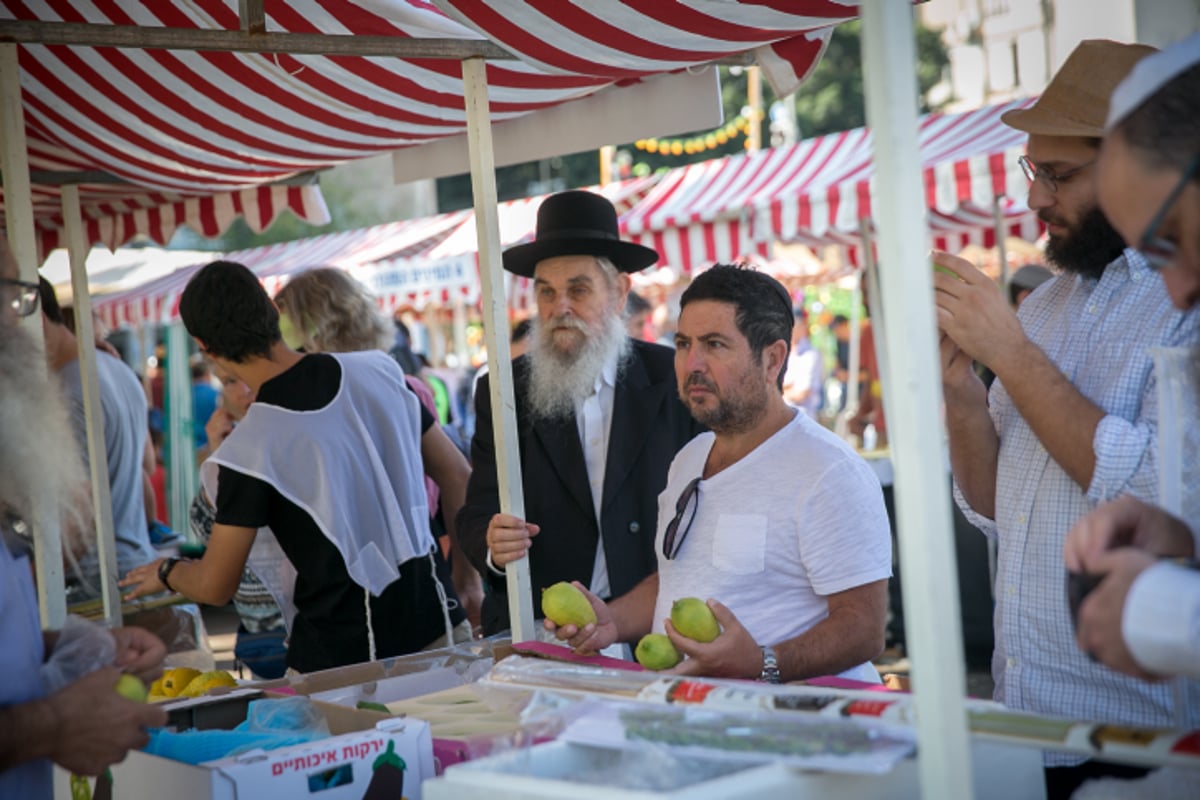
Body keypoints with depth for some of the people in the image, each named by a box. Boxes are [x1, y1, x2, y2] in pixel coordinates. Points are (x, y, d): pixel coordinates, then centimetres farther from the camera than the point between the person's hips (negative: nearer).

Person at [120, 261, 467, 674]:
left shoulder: (249, 449, -16)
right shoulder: (379, 369, -1)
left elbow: (215, 587, -5)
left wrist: (166, 571, 16)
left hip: (344, 654, -5)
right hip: (436, 625, 6)